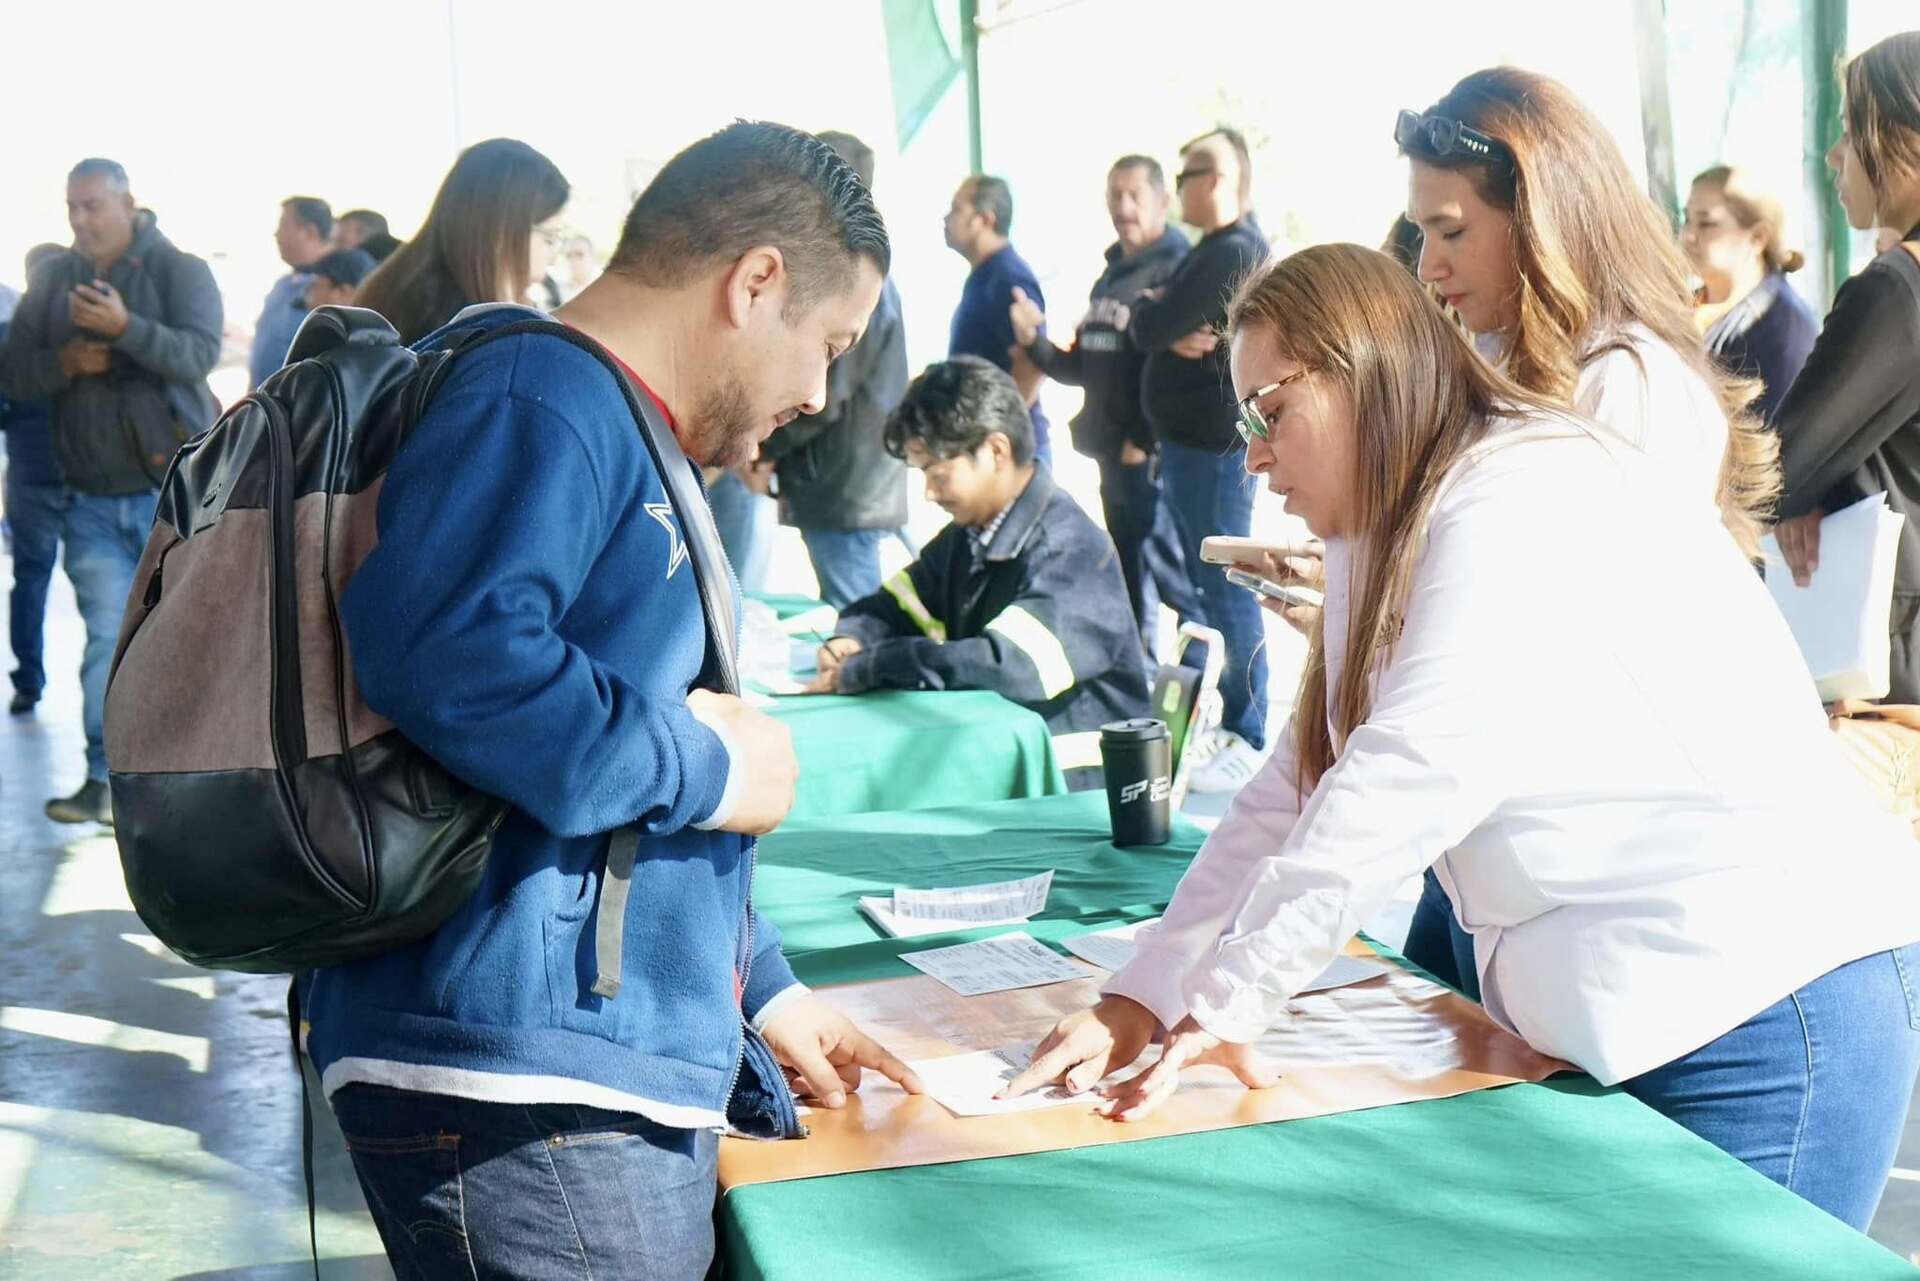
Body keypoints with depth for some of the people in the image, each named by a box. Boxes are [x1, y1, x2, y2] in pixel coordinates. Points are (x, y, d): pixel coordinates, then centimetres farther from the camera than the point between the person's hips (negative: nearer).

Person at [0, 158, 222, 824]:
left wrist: (126, 327, -33)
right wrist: (63, 361, -11)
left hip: (176, 493, -3)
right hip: (93, 501, 3)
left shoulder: (180, 271, -3)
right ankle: (104, 779, 7)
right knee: (107, 640, 2)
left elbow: (201, 352, -18)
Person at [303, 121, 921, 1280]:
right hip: (523, 1093, -10)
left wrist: (759, 988, 23)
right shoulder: (535, 399, -13)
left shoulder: (612, 428, 20)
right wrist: (708, 768, -18)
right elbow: (445, 652, -33)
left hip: (616, 1072, 10)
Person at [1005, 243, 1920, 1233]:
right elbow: (1296, 793, 9)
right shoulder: (1388, 550, 15)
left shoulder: (1526, 500, -15)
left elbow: (1413, 776, -25)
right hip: (1631, 1026, 9)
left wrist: (1225, 1001, -19)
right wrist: (1141, 999, 0)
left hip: (1762, 1010, -9)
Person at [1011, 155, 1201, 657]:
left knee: (1173, 582, -6)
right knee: (1130, 584, 16)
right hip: (1113, 455, 9)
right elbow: (1085, 368, 21)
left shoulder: (1176, 269, -11)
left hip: (1153, 459, -9)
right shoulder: (1112, 274, 18)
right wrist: (1035, 342, 4)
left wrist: (1145, 441, -20)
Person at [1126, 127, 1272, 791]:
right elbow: (1153, 328, 11)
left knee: (1225, 588, -8)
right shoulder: (1217, 249, 17)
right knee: (1202, 582, 17)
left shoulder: (1232, 252, -17)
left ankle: (1246, 738, -5)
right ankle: (1206, 714, 28)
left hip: (1213, 446, -11)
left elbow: (1150, 328, -20)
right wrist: (1170, 331, -11)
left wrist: (1148, 315, 2)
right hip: (1193, 440, 11)